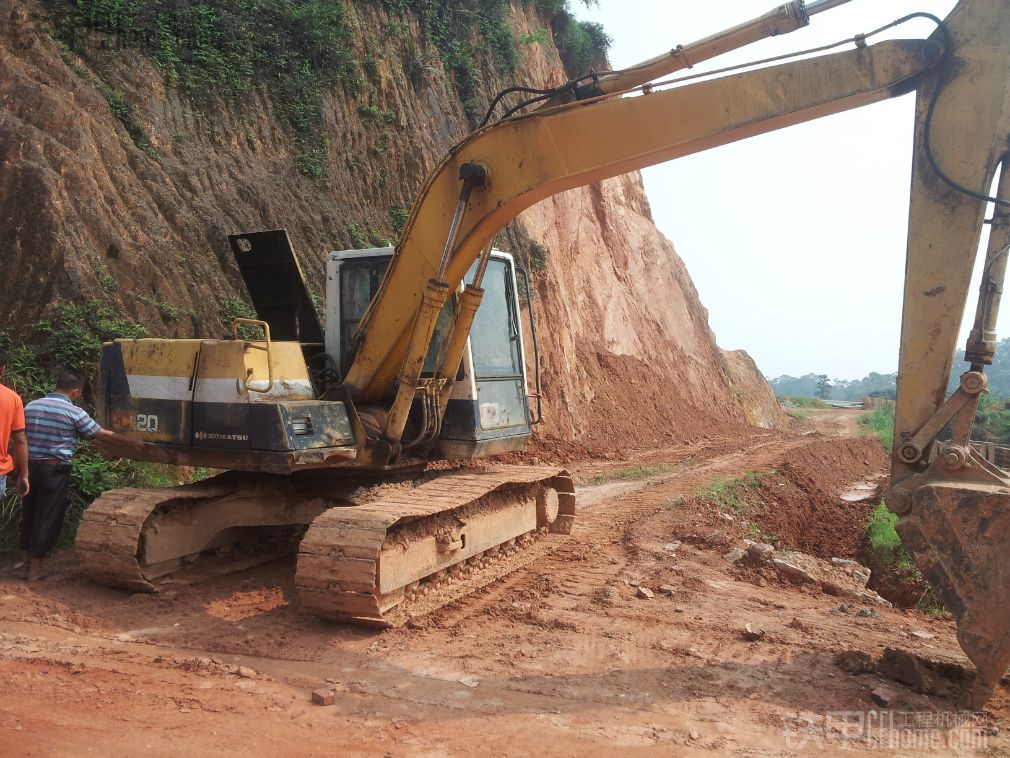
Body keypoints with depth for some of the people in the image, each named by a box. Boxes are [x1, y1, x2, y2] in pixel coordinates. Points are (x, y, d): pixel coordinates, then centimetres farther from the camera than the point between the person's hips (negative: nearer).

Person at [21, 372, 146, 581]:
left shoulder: (30, 406, 8)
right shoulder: (74, 413, -9)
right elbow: (104, 435, -7)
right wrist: (134, 443, 2)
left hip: (30, 467, 6)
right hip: (55, 470, -6)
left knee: (29, 513, 17)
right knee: (48, 517, 2)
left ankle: (31, 557, 31)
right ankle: (35, 570, 7)